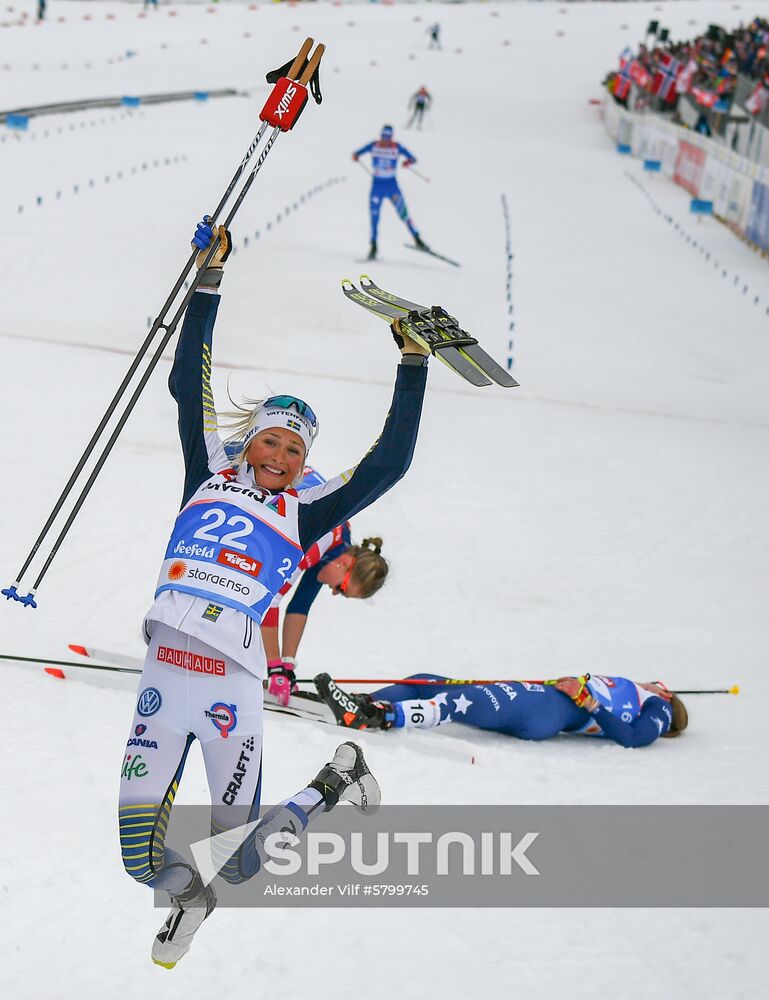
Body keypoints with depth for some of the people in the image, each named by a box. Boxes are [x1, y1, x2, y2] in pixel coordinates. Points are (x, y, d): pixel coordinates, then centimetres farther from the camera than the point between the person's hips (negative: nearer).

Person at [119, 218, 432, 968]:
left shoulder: (301, 513, 14)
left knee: (237, 866, 0)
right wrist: (209, 280, 10)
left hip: (231, 687, -1)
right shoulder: (210, 476, 16)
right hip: (164, 674, 1)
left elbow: (389, 464, 12)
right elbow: (188, 386, 14)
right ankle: (186, 893, 29)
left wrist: (413, 365, 11)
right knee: (143, 861, -5)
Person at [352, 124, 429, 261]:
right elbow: (357, 153, 2)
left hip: (392, 186, -1)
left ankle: (418, 241, -3)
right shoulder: (373, 146, -2)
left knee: (403, 215, -10)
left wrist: (409, 161, -27)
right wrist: (355, 156, -22)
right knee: (374, 218, -2)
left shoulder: (397, 147, -6)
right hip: (377, 186, 1)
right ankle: (373, 247, 8)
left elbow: (413, 158, -3)